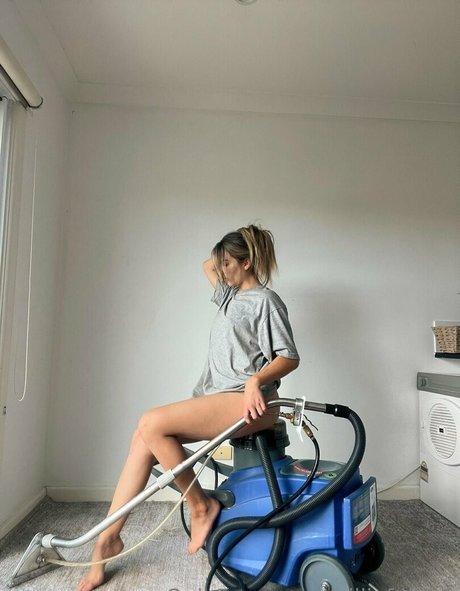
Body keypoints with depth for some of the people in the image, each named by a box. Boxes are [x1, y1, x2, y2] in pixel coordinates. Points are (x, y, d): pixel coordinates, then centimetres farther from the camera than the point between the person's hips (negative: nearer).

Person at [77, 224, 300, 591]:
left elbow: (289, 356, -11)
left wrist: (256, 379, -27)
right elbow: (208, 266, 40)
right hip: (215, 397, 8)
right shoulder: (231, 296, 21)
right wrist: (226, 254, 24)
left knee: (152, 424, -24)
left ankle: (201, 506, -4)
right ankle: (108, 538, 2)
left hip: (247, 402, -8)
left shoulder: (265, 300, -4)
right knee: (145, 437, -9)